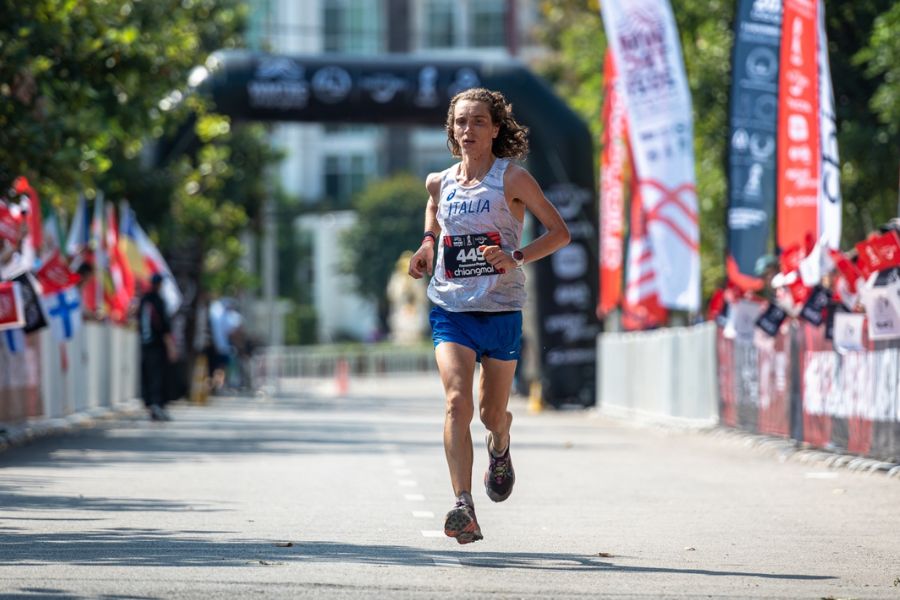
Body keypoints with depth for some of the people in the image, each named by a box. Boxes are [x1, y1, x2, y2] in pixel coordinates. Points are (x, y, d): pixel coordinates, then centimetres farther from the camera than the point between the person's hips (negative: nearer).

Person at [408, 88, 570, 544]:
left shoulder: (512, 178, -5)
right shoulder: (439, 183, 6)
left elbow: (560, 232, -4)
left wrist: (516, 257, -19)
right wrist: (426, 246, 9)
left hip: (501, 310, -1)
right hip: (450, 308, 2)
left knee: (492, 414, 9)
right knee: (457, 401, -19)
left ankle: (500, 447, 48)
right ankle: (463, 507, -26)